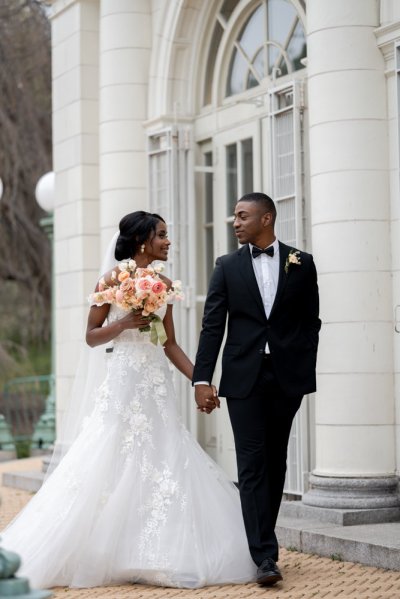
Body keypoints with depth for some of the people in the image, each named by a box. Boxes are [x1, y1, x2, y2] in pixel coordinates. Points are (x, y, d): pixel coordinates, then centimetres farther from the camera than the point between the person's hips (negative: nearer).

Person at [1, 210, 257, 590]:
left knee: (163, 465, 1)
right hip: (122, 384, -6)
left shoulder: (164, 284, 12)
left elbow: (170, 345, 14)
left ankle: (155, 557, 8)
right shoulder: (113, 279, -4)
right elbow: (91, 336, -1)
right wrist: (124, 324, -17)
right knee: (110, 469, -6)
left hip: (157, 387, 6)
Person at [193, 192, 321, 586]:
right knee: (252, 464, -7)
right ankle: (265, 556, -11)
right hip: (244, 377, -1)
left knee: (274, 462, 9)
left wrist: (306, 371, -2)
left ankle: (261, 540, 22)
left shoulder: (301, 264, 6)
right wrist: (202, 378, -6)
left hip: (287, 377, 1)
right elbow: (212, 326, 2)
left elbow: (310, 322, 7)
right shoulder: (227, 267, 6)